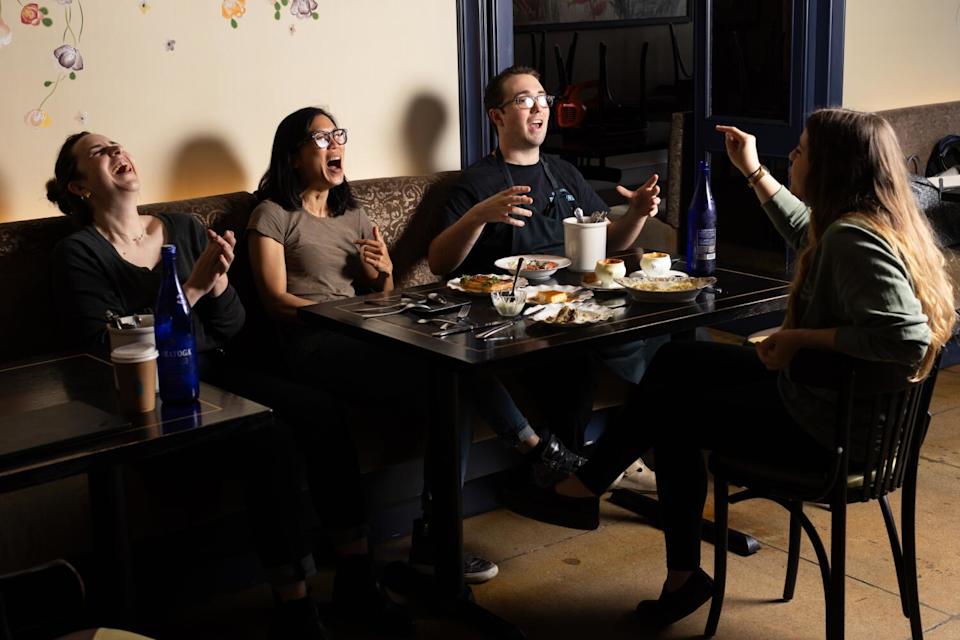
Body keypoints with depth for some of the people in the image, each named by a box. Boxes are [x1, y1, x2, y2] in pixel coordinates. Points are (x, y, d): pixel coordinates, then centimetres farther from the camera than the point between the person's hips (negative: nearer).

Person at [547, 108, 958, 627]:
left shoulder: (853, 241, -28)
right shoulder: (881, 220, 3)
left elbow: (907, 336, -41)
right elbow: (803, 232, 25)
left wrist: (801, 338, -32)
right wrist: (753, 171, 26)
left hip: (827, 425, -10)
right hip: (823, 394, 10)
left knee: (670, 412, 8)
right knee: (675, 360, 17)